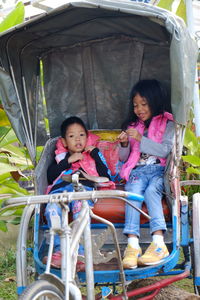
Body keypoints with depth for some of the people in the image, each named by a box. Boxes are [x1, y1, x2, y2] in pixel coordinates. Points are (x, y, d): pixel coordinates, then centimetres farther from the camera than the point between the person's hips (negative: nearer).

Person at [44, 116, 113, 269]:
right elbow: (50, 176, 14)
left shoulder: (94, 154, 33)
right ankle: (59, 250, -39)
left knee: (80, 208, -38)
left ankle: (80, 252, -46)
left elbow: (106, 177, 15)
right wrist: (68, 161, 7)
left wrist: (95, 153, 13)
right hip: (61, 188, 2)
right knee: (52, 210, -34)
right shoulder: (61, 156, 35)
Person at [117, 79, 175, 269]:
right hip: (136, 171, 2)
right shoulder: (132, 126, 23)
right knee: (134, 192, -30)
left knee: (151, 191, -34)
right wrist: (124, 144, -1)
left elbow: (165, 150, -6)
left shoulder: (167, 124, 10)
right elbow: (123, 158, 21)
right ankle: (132, 245, -46)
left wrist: (141, 139, -13)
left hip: (158, 170, -2)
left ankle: (159, 244, -44)